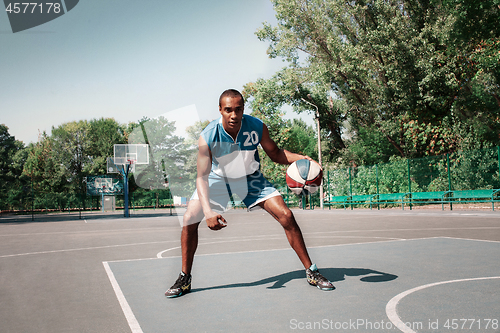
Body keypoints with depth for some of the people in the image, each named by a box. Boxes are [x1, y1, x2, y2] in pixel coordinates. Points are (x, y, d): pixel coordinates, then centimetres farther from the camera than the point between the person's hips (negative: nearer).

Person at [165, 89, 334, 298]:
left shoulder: (257, 127, -24)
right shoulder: (207, 137, -29)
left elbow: (275, 153, -6)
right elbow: (202, 177, -28)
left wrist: (300, 158, -24)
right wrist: (208, 211, -42)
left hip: (250, 178, 1)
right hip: (218, 178, 0)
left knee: (286, 216, -13)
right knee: (189, 219, -14)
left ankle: (311, 272, 3)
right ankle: (184, 280, 4)